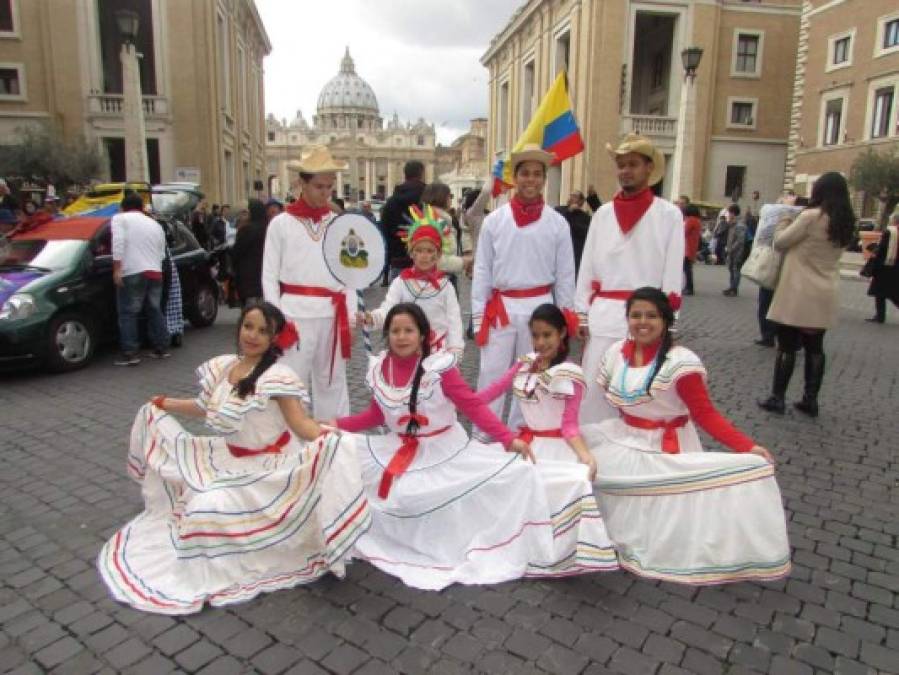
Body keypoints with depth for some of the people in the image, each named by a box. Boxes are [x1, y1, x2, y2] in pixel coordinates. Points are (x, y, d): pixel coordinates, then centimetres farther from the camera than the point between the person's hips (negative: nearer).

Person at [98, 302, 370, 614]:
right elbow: (208, 407, 16)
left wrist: (329, 437, -47)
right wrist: (163, 404, 25)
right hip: (230, 460, 7)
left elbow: (301, 424, -27)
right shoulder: (222, 366, -1)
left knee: (210, 509, -18)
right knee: (200, 507, 2)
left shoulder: (278, 376, -23)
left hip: (269, 468, -7)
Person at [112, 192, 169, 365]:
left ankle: (130, 353, -5)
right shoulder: (155, 224, 23)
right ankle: (162, 348, 19)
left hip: (132, 273, -6)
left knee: (128, 314, -2)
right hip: (155, 272, 6)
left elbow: (118, 242, -11)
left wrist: (117, 268, -14)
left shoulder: (119, 218, 5)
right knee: (155, 311, 17)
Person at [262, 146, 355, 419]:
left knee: (332, 381, 13)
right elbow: (269, 276, 1)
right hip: (295, 314, -2)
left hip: (333, 314, 3)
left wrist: (350, 317, 4)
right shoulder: (281, 223, 1)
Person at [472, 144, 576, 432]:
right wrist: (478, 316, -1)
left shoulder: (557, 223, 0)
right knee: (491, 374, 2)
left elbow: (565, 275, 4)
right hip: (501, 307, 0)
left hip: (539, 307, 1)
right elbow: (482, 271, 1)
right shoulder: (494, 220, -1)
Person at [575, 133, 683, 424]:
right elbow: (588, 267, 9)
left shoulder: (669, 214, 0)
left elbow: (673, 273, -2)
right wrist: (582, 315, 5)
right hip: (604, 315, 3)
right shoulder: (603, 214, 8)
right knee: (593, 389, 6)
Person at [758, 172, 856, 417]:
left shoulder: (811, 216, -15)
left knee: (787, 346, 2)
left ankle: (777, 398, 7)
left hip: (799, 293, -6)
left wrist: (785, 218, 11)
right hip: (825, 295, 7)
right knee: (815, 348, 12)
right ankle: (810, 400, 17)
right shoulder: (846, 223, 8)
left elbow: (780, 242, -6)